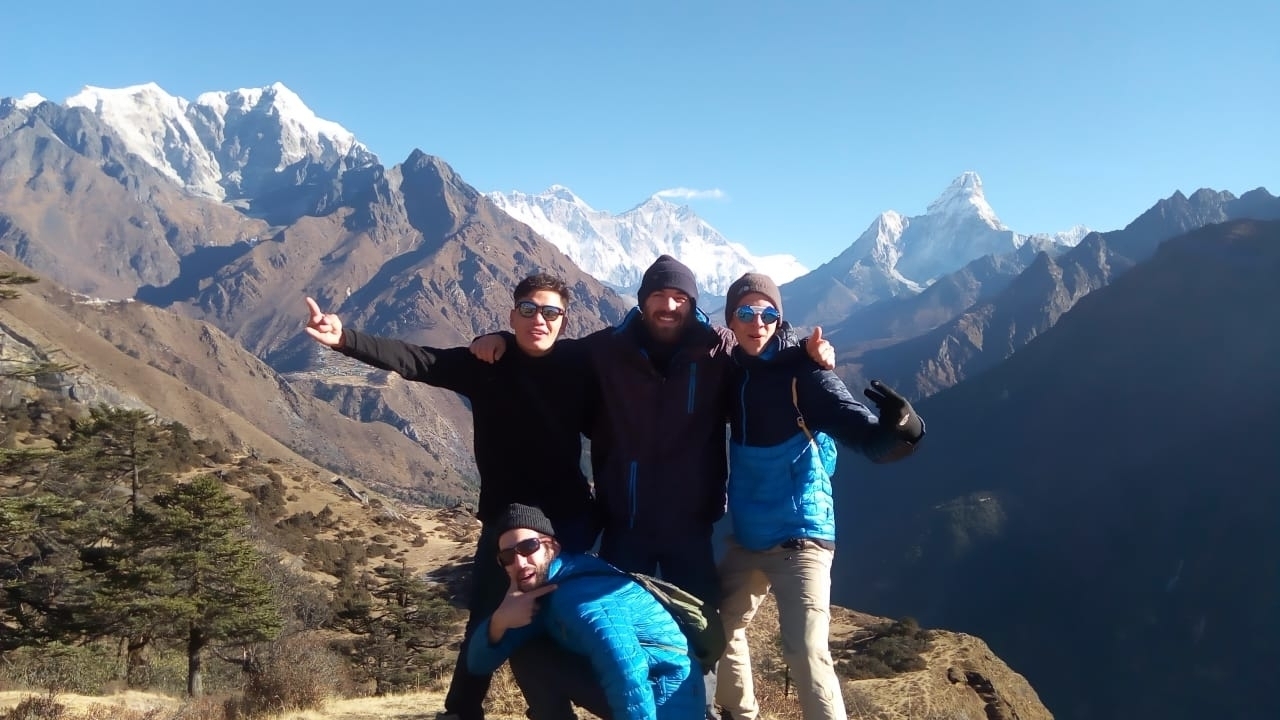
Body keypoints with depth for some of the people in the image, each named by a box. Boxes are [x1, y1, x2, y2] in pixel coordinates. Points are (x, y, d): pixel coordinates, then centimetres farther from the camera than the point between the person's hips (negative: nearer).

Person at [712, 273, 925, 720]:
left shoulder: (803, 373, -14)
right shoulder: (734, 373, 4)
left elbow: (864, 434, -27)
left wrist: (899, 430, -47)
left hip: (799, 537, -7)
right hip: (746, 538, 7)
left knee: (807, 654, -16)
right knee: (719, 628, 20)